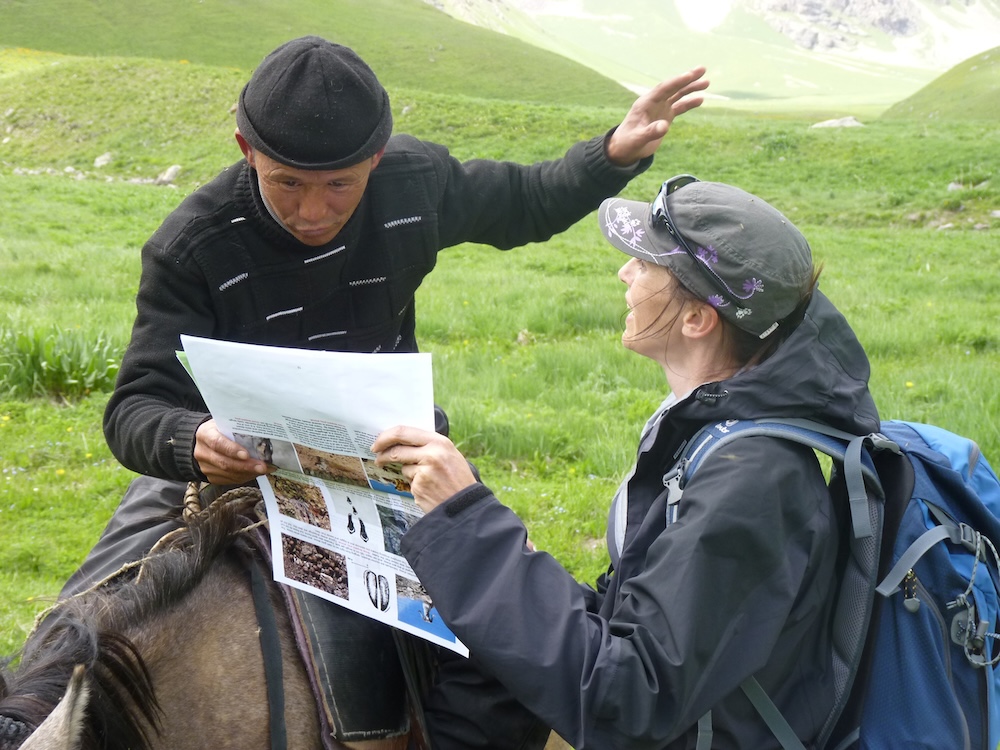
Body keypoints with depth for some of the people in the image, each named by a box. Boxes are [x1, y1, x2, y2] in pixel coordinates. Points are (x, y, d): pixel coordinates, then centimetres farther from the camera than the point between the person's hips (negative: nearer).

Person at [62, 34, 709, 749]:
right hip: (231, 455, -2)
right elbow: (136, 407, -24)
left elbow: (525, 202, 9)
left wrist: (616, 154, -8)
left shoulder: (419, 181, -12)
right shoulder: (191, 248, -22)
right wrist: (191, 442, -47)